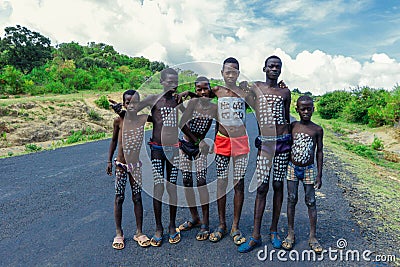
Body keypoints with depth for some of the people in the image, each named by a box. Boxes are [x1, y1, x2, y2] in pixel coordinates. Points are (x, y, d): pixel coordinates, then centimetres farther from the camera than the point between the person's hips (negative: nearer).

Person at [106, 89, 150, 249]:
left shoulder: (143, 119, -7)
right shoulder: (119, 119, -6)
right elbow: (114, 140, 5)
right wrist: (109, 160, 7)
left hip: (136, 164, 1)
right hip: (120, 164, 0)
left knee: (137, 198, 9)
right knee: (119, 198, 8)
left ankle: (139, 232, 24)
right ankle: (119, 233, 25)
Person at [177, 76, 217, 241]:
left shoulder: (214, 107, -1)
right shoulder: (193, 102, -4)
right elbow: (182, 124, -14)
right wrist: (197, 141, -13)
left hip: (201, 146, -1)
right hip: (187, 144, 1)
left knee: (201, 181, -11)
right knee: (187, 181, 4)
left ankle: (205, 223, -1)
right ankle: (194, 218, 21)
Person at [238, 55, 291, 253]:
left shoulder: (285, 92, 10)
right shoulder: (254, 88, 8)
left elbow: (287, 119, 15)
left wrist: (289, 144, 15)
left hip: (282, 142, 1)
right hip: (264, 143, -1)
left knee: (278, 186, 7)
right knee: (261, 188, -3)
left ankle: (274, 230, 22)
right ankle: (256, 235, 8)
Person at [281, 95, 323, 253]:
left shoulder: (317, 130, -2)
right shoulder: (292, 126, -2)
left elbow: (319, 152, 0)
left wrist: (319, 175, 0)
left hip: (309, 170, 0)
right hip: (292, 168, 1)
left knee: (311, 201, 5)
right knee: (291, 200, 7)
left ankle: (312, 236, 19)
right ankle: (290, 233, 20)